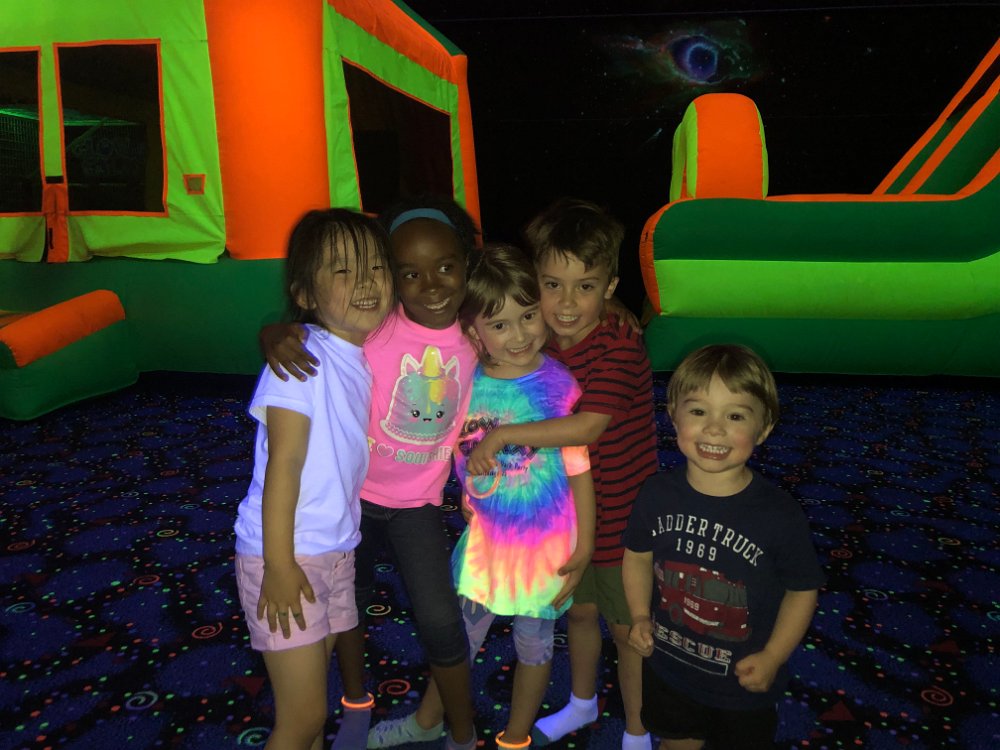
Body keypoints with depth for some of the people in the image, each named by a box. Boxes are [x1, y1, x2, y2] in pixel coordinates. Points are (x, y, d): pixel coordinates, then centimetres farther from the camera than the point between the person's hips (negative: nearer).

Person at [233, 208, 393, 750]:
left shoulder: (362, 357, 5)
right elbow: (283, 464, -19)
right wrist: (280, 565, -19)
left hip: (336, 552, 7)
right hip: (288, 555, -7)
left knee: (311, 698, 22)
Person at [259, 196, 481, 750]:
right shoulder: (370, 328, -22)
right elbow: (290, 333, -19)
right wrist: (277, 336, -41)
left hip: (418, 501, 1)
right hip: (352, 490, 0)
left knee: (440, 622, -3)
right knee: (349, 599, 20)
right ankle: (356, 705, 50)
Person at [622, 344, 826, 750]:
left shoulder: (780, 515, -23)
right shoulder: (657, 495, -16)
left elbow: (802, 589, -9)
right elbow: (638, 555, 1)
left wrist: (772, 658, -14)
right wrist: (641, 616, -9)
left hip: (744, 685, -2)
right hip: (668, 668, 2)